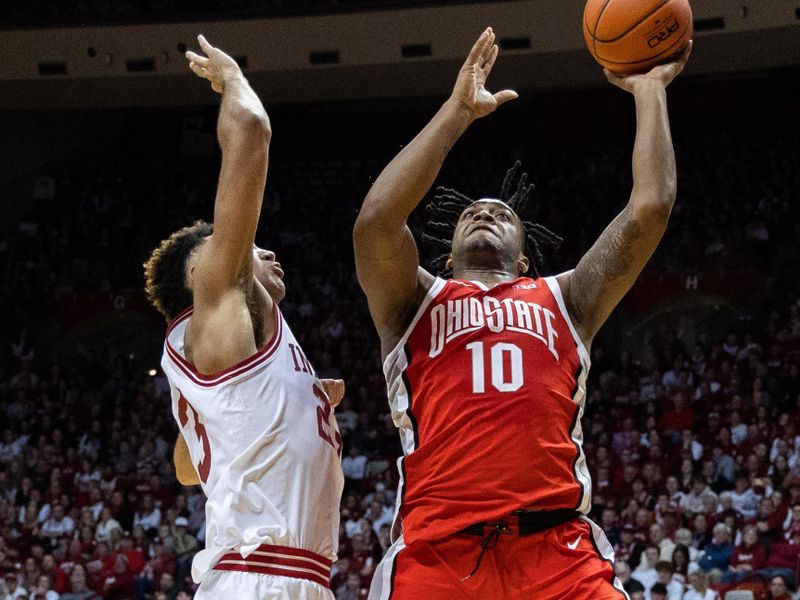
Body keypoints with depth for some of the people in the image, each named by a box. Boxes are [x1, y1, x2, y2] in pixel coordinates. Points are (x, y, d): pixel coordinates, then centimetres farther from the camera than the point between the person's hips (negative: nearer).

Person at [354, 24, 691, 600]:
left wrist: (650, 90, 20)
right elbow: (377, 220, 0)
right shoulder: (416, 301, 19)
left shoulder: (563, 299, 23)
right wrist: (458, 110, 5)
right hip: (438, 548, -1)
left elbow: (649, 210, 13)